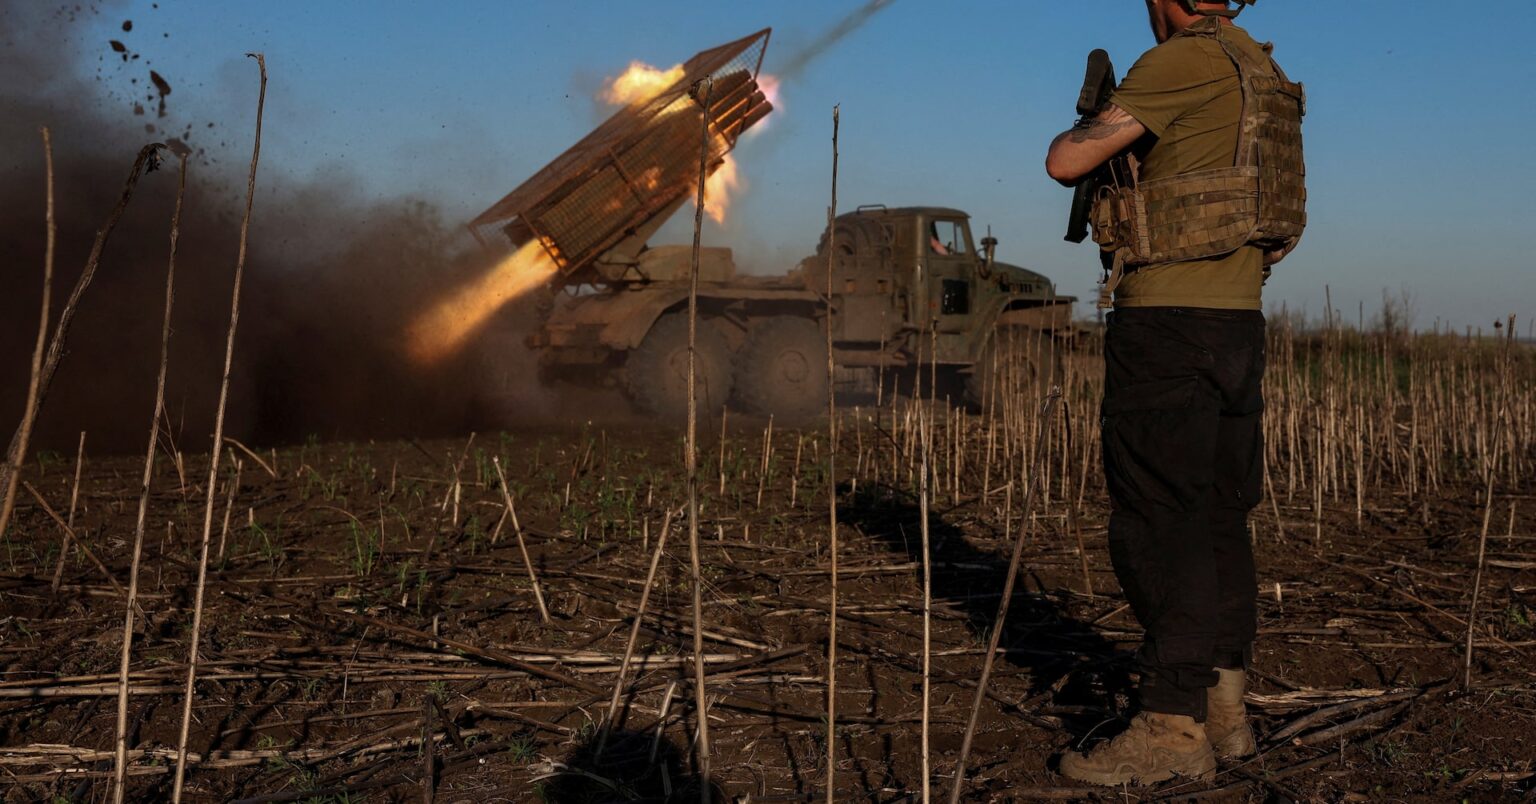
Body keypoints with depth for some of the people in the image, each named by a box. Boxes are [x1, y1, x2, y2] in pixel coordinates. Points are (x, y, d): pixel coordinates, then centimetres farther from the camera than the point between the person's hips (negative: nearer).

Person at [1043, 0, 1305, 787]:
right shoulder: (1261, 73, 17)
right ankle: (1222, 710, 17)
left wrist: (1086, 126, 10)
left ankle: (1173, 727, -4)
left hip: (1167, 323, -9)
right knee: (1216, 516, 11)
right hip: (1237, 323, 9)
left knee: (1158, 523, -7)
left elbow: (1067, 161, -13)